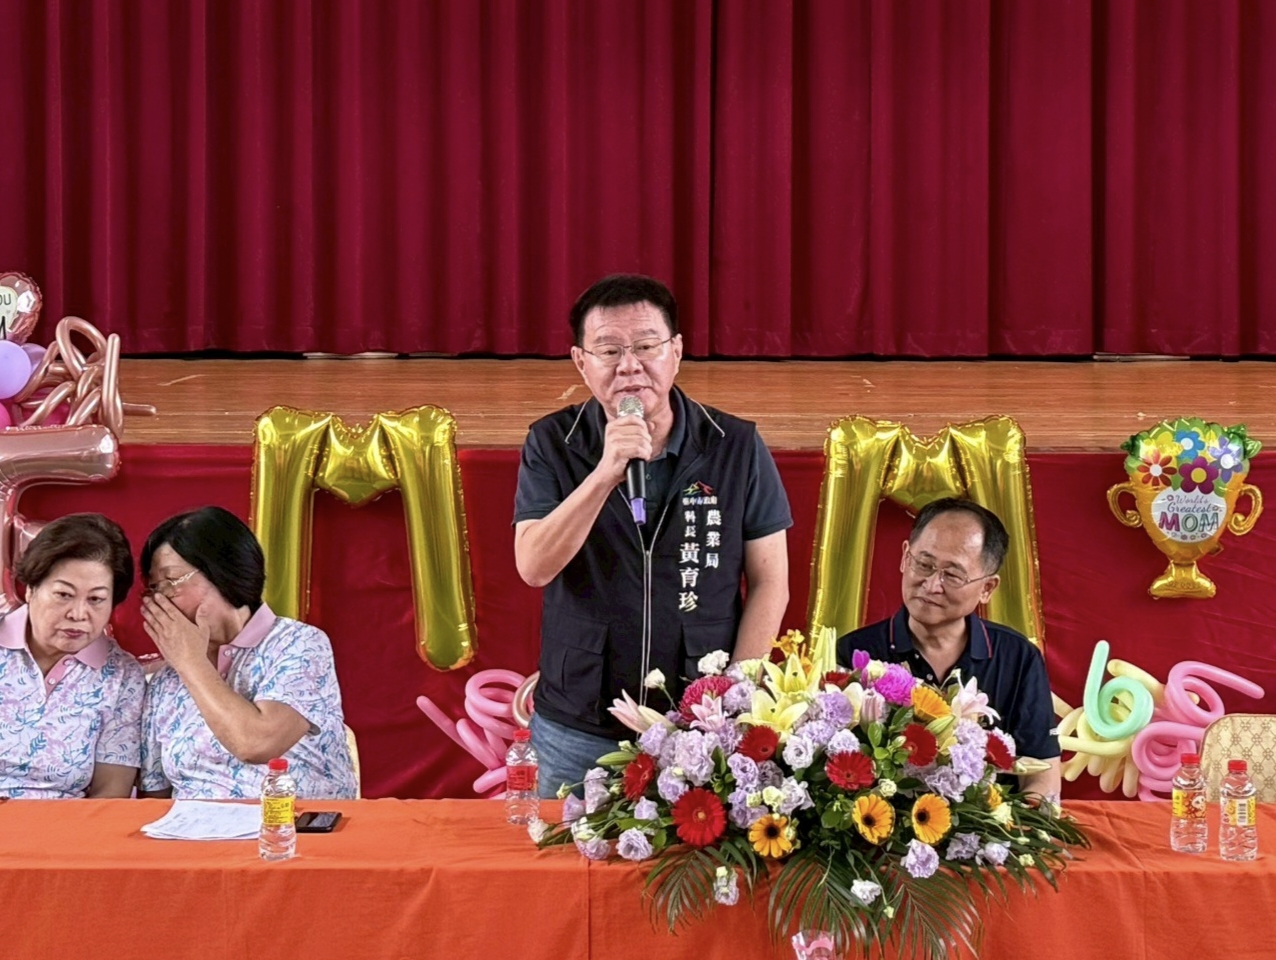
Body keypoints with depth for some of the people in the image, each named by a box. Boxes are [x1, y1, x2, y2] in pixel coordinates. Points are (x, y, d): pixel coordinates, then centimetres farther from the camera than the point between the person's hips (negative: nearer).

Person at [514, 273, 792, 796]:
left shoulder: (737, 447, -3)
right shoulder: (552, 444, -2)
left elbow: (769, 583, 0)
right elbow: (535, 568, -15)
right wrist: (605, 473, -26)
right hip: (578, 733, 1)